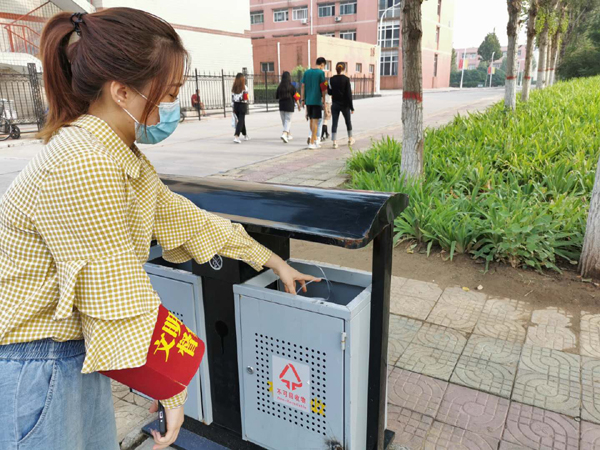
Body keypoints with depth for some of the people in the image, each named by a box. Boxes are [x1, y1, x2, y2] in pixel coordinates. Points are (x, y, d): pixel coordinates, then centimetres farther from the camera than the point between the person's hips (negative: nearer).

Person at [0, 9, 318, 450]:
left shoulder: (123, 157, 2)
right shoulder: (82, 165, -29)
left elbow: (185, 219, 9)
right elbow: (122, 306, -26)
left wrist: (273, 260, 14)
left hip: (75, 349, 9)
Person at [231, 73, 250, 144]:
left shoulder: (234, 87, 4)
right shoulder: (244, 87, -9)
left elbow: (232, 98, 5)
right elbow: (245, 98, -9)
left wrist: (233, 107, 11)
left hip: (235, 105, 5)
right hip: (242, 105, -5)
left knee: (240, 120, 18)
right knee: (241, 121, -6)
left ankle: (245, 135, 31)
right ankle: (236, 136, -20)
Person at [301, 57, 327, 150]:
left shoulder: (307, 72, 10)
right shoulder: (321, 73, -6)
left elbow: (303, 86, 9)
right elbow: (323, 88, -7)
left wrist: (303, 100, 12)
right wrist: (324, 99, 4)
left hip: (308, 100, 5)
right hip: (317, 100, -5)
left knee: (311, 120, 16)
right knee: (315, 121, -2)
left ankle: (314, 139, 28)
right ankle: (312, 143, -5)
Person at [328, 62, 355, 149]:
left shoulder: (331, 79, -3)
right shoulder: (346, 79, -10)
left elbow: (330, 92, 3)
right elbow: (349, 94, -11)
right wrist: (351, 107, -7)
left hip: (335, 104, 1)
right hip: (344, 104, -1)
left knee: (334, 123, 2)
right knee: (348, 122, 17)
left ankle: (334, 142, -6)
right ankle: (350, 139, 29)